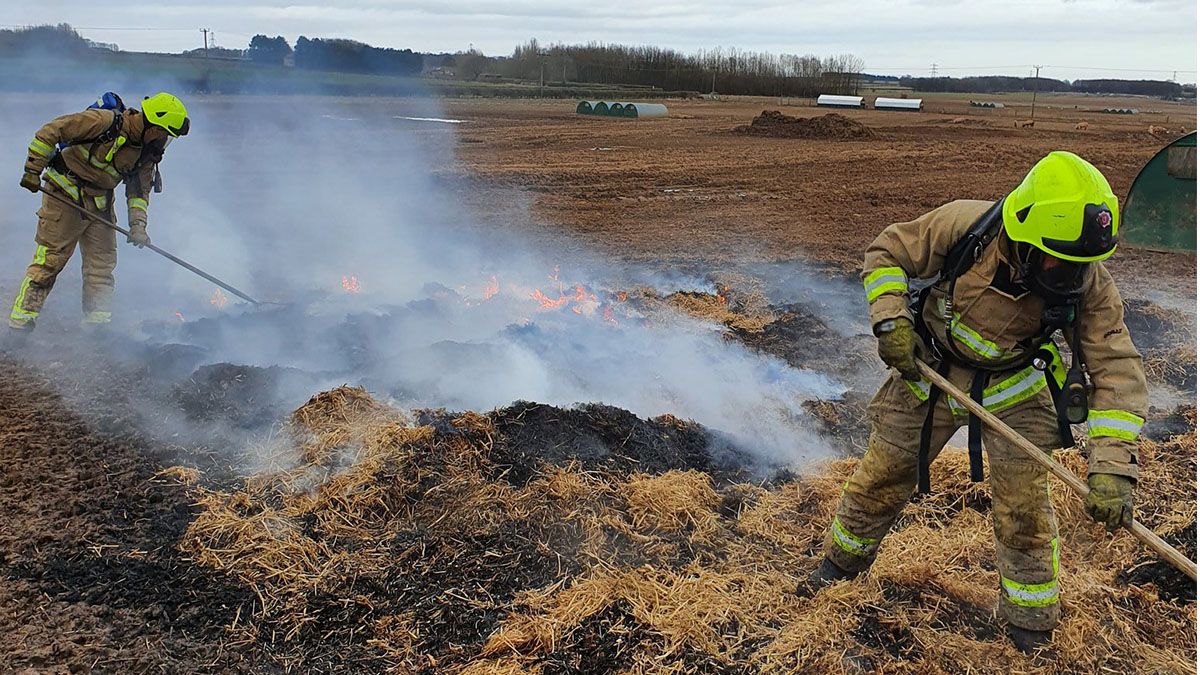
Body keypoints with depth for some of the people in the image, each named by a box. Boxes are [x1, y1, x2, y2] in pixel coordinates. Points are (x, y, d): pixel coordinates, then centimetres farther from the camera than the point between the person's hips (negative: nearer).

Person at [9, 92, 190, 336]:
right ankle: (19, 324, -2)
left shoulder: (147, 153, 1)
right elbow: (49, 132, -17)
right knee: (48, 261, -8)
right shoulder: (104, 121, -20)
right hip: (64, 195, -7)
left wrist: (138, 225, -9)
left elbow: (139, 191, 5)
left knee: (102, 265, 6)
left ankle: (97, 328, 13)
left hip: (100, 205, 7)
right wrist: (33, 170, -16)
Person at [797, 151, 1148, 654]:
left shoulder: (1088, 282, -25)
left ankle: (1031, 629, 22)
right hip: (928, 372, 0)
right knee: (881, 478, 12)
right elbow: (886, 253, -14)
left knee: (1023, 508, -1)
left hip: (1013, 390, 0)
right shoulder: (962, 226, -29)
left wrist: (1113, 467, -34)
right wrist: (891, 321, -28)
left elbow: (1118, 370, -25)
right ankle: (840, 562, 40)